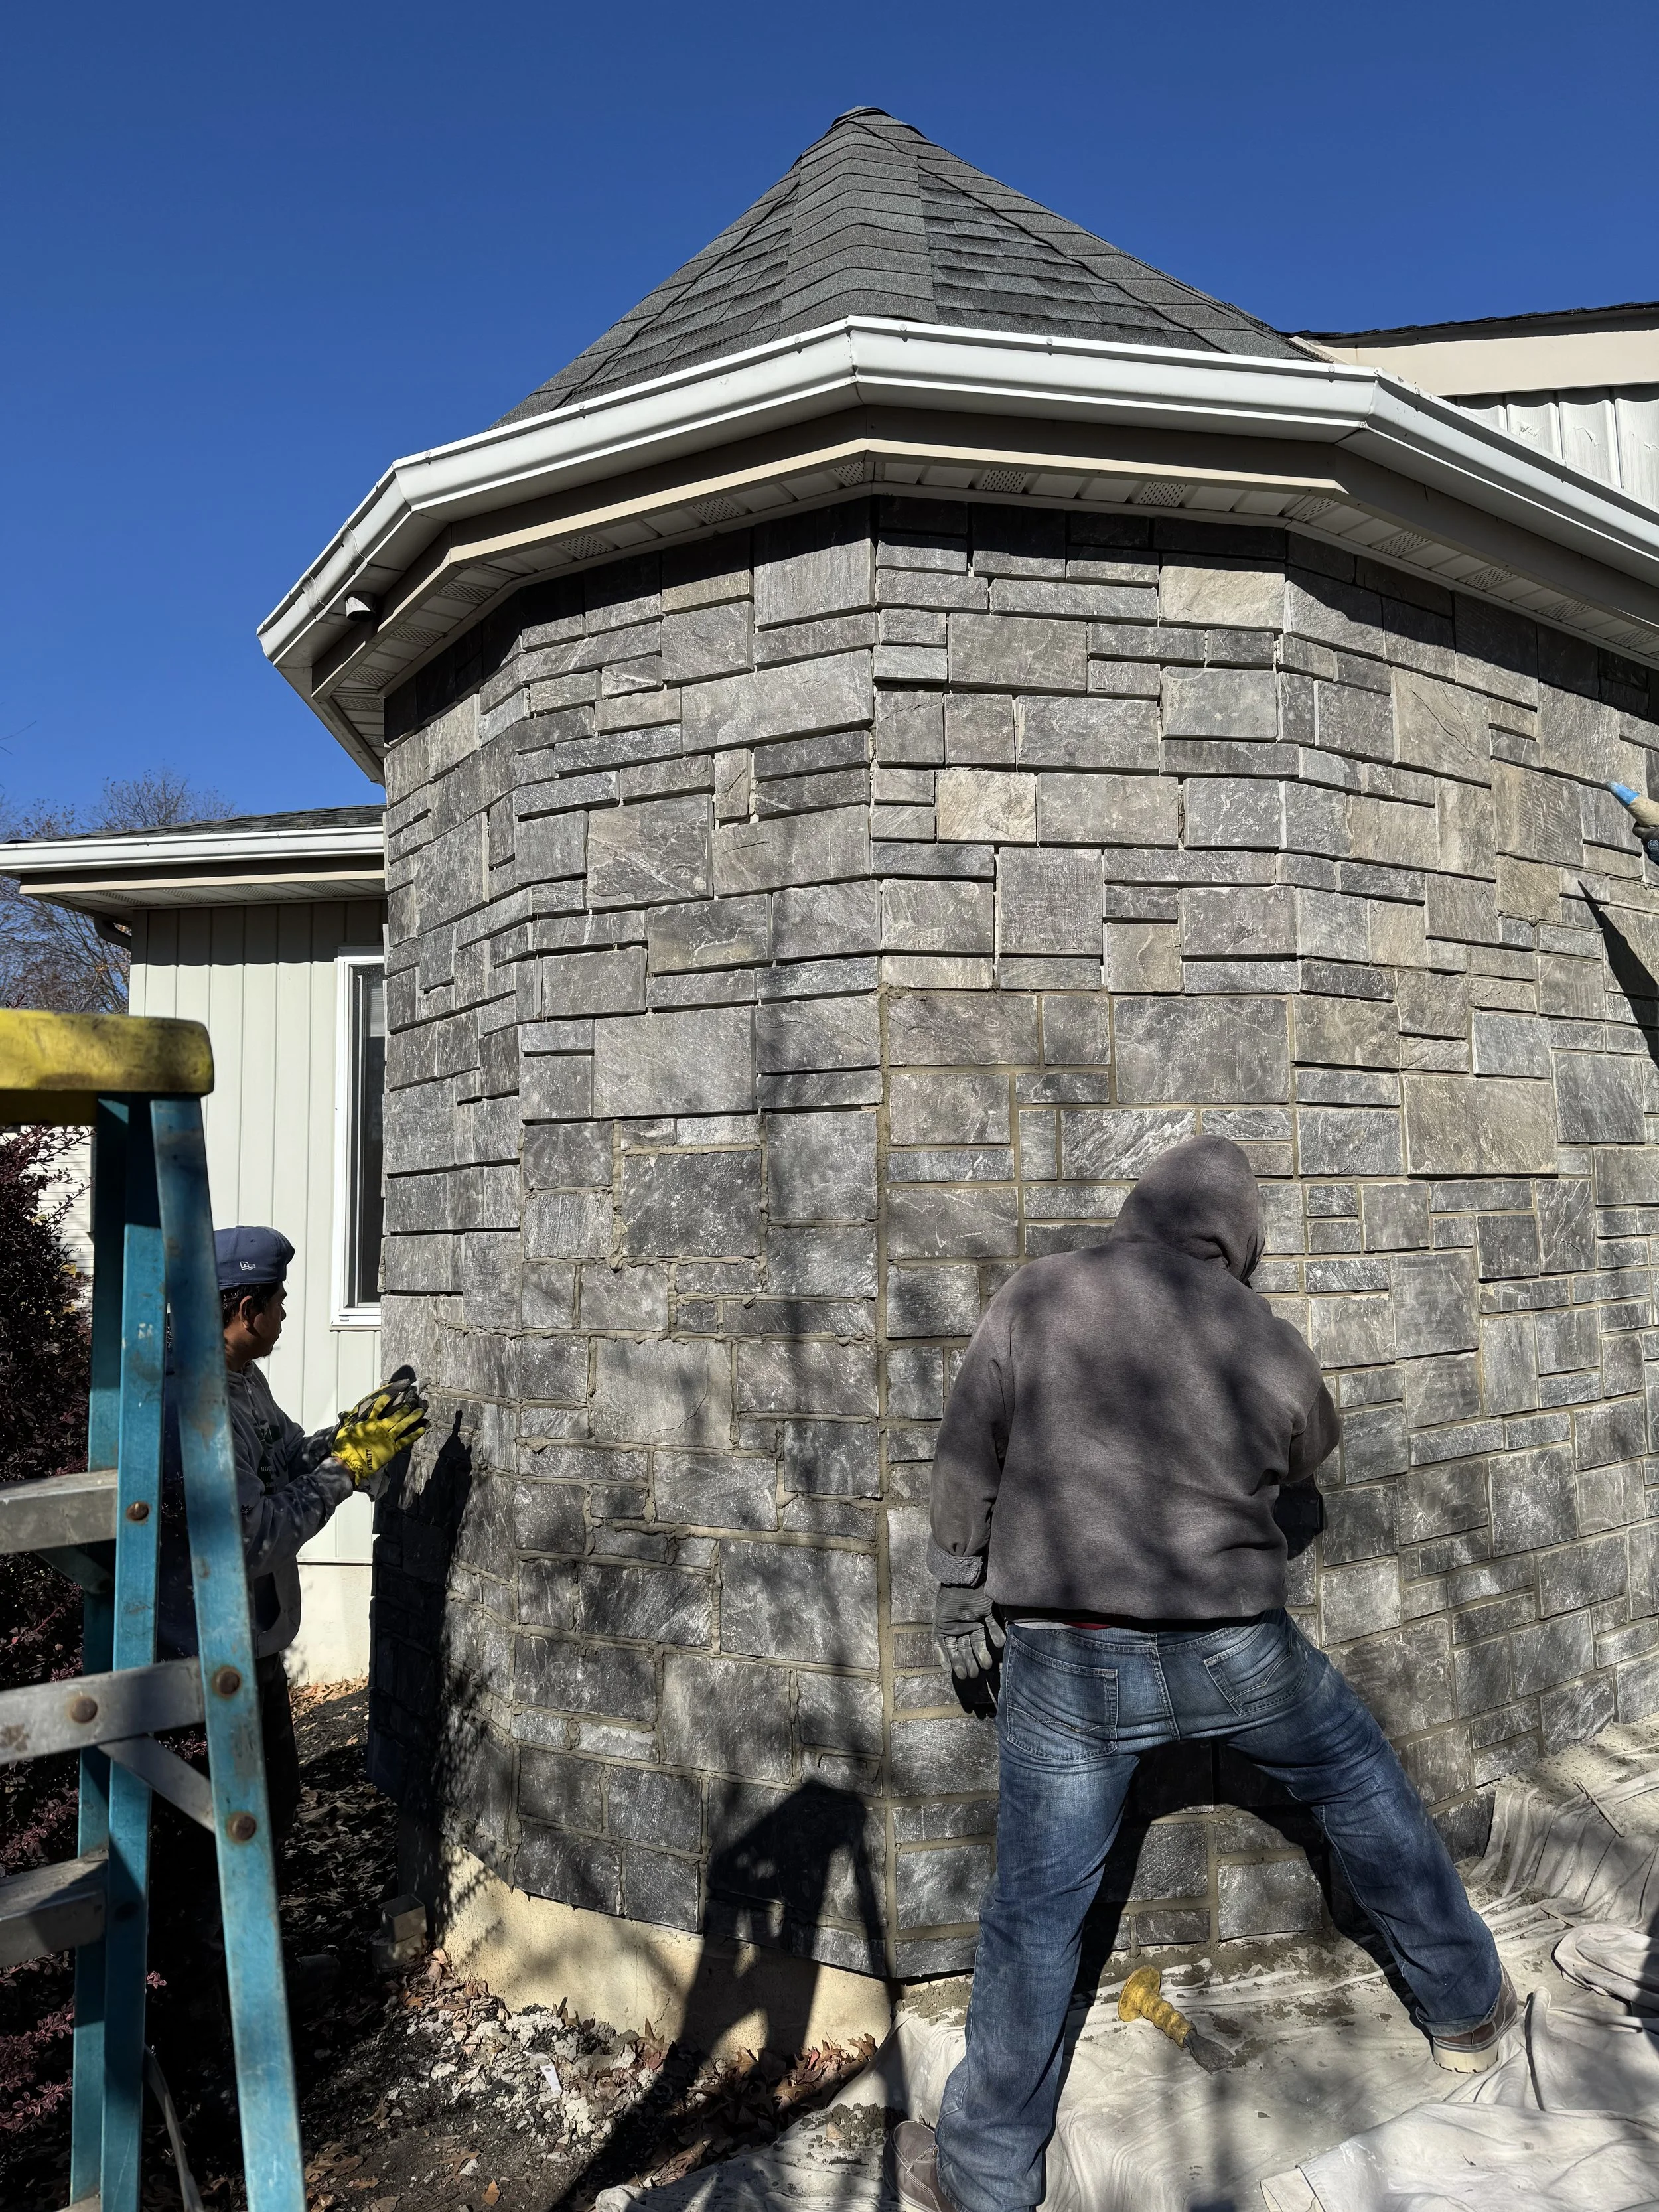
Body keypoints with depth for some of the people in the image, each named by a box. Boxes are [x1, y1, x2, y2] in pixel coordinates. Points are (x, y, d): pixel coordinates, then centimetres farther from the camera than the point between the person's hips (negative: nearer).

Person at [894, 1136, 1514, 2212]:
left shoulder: (1034, 1299, -6)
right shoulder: (1267, 1336, -2)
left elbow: (969, 1462, -3)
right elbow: (1310, 1452, 17)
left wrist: (961, 1592, 10)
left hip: (1066, 1662, -1)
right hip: (1237, 1654, 2)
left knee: (1036, 1913, 10)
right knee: (1369, 1795, 28)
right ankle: (1468, 2007, 47)